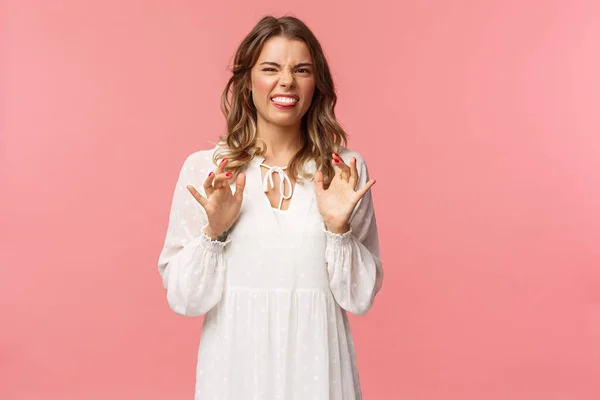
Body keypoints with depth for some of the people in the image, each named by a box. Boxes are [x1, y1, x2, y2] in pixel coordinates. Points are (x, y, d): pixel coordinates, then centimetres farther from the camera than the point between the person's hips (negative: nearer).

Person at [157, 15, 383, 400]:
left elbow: (360, 297, -1)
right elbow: (184, 298, -4)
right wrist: (214, 231, -17)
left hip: (316, 367, 1)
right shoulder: (202, 169, -6)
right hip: (235, 367, 0)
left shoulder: (347, 170, -3)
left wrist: (339, 229, -15)